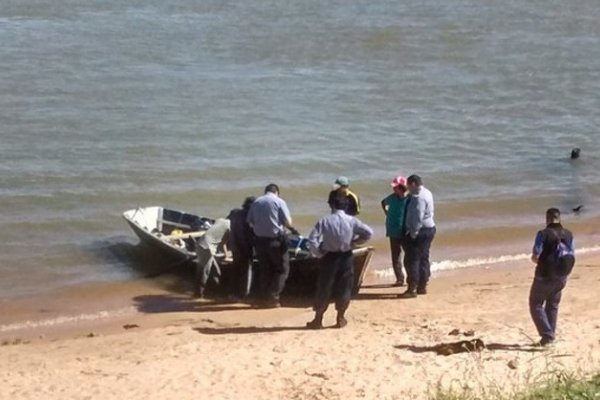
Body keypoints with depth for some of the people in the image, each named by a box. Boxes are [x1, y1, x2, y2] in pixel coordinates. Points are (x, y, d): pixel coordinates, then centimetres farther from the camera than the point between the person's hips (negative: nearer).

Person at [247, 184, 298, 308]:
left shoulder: (256, 202, 6)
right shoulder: (279, 202, -6)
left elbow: (250, 222, 7)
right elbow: (287, 222, -10)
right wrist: (292, 228, 11)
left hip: (259, 240, 4)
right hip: (275, 240, -4)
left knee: (265, 270, 14)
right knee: (282, 269, 7)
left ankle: (266, 298, 16)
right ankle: (273, 297, 0)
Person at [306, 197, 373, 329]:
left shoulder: (325, 220, -6)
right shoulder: (351, 220, -3)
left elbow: (312, 239, -13)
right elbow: (368, 233, -8)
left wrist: (319, 253, 0)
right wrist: (355, 241, 4)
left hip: (329, 257, -1)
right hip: (346, 257, 1)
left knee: (324, 288, 7)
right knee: (344, 288, 13)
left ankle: (318, 320, 11)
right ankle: (340, 318, 17)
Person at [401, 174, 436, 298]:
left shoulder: (418, 197, -20)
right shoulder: (426, 193, 13)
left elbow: (418, 217, -25)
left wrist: (413, 233, -22)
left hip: (420, 231, -11)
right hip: (429, 229, 11)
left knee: (412, 260, -8)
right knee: (423, 259, 16)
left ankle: (412, 289, -8)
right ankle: (422, 287, 23)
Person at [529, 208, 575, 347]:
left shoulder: (543, 234, -15)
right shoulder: (568, 235, 3)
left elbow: (535, 257, -17)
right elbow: (572, 257, 6)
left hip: (544, 277, -6)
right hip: (561, 278, 6)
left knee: (536, 305, 7)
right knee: (553, 306, 20)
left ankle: (548, 335, -5)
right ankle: (550, 337, 22)